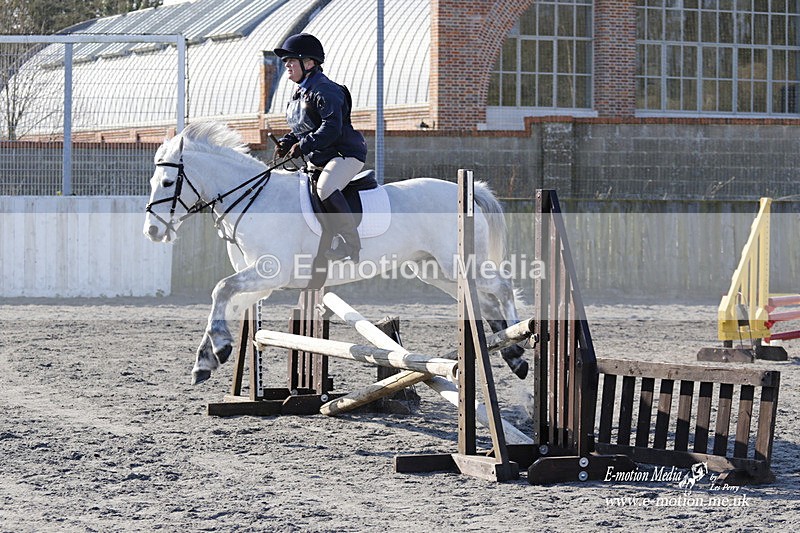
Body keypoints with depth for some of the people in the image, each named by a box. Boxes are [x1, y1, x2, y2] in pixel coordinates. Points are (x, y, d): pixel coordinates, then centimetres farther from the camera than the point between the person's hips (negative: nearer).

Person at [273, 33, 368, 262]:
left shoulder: (325, 91, -15)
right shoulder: (300, 94, 16)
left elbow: (331, 128, -26)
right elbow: (301, 131, 23)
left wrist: (303, 145, -30)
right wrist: (286, 142, 3)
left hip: (345, 155, -11)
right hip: (317, 160, 11)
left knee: (326, 188, -34)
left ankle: (350, 245, -31)